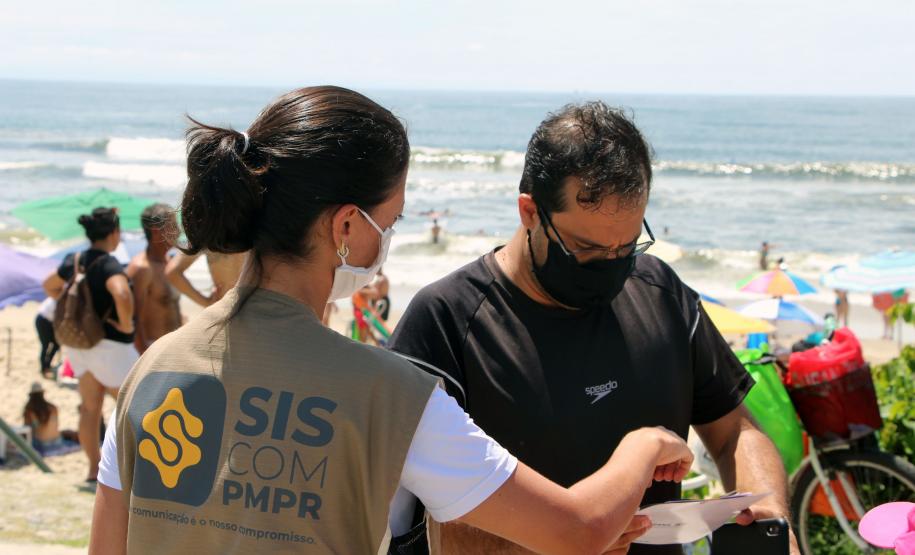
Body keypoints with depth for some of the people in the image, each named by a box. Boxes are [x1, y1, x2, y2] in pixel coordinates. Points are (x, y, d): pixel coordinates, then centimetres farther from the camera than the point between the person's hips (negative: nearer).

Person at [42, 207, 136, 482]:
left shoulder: (74, 261, 5)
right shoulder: (109, 265, -21)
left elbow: (50, 286, 22)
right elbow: (121, 294, -40)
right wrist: (126, 325, -25)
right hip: (110, 344, -8)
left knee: (90, 407, 14)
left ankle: (94, 468, 20)